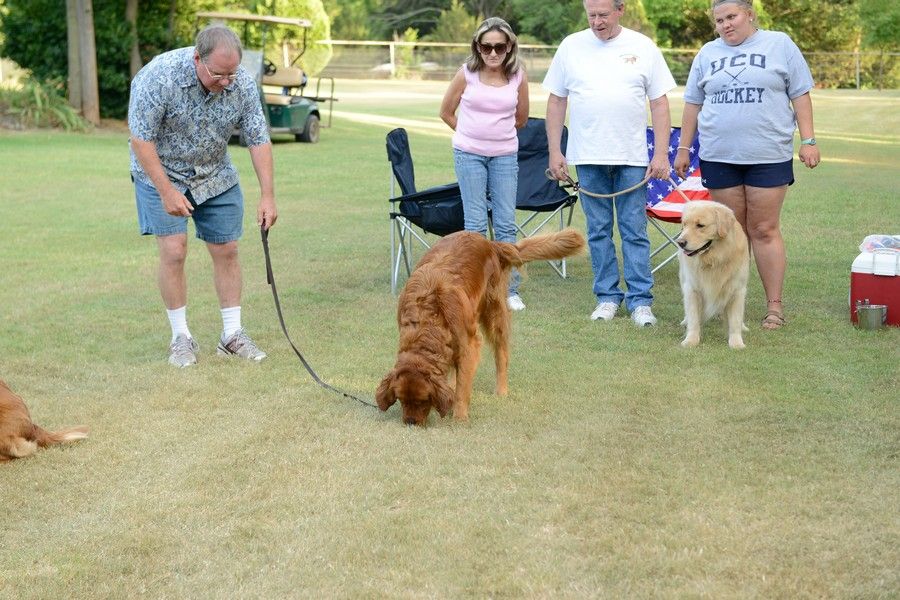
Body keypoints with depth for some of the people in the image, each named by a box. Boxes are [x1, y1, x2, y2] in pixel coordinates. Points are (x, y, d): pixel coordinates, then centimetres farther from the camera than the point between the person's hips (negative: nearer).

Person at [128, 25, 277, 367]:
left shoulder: (243, 84, -18)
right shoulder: (159, 76, -29)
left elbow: (259, 140, -11)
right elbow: (141, 139, -23)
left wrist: (267, 196, -15)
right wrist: (167, 191, -25)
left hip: (215, 176, 4)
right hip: (162, 173, -4)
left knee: (226, 250, 2)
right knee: (174, 251, -11)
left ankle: (232, 335, 12)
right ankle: (181, 337, 1)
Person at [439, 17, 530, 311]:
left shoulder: (519, 76, -4)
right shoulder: (467, 74, -7)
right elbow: (446, 112, 6)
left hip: (505, 155, 2)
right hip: (469, 154, -1)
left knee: (506, 223, 4)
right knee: (475, 223, 1)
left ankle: (510, 289, 12)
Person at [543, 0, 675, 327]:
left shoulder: (643, 47, 2)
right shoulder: (571, 46, 5)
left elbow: (659, 103, 2)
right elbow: (556, 101, 8)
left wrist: (661, 154, -5)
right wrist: (555, 152, 2)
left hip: (632, 158, -1)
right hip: (588, 158, 1)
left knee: (635, 231, 0)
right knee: (598, 231, 7)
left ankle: (640, 300, 5)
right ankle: (607, 296, 16)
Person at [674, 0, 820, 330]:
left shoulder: (779, 45, 3)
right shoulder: (707, 54, 11)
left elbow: (800, 95, 2)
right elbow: (693, 103, 15)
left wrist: (808, 141, -3)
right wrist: (683, 148, 12)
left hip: (768, 155, -3)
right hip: (719, 157, 3)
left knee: (764, 230, -3)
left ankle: (774, 305, 3)